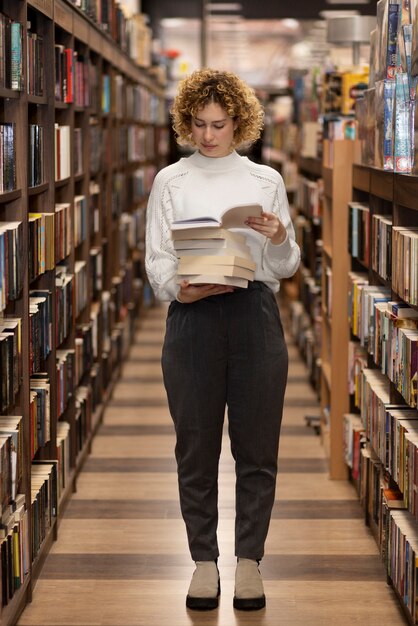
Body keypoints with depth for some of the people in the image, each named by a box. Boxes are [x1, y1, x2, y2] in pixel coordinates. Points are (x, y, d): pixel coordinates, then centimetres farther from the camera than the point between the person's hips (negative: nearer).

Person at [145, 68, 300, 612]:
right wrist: (178, 289, -16)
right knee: (196, 448, 5)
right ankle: (204, 561, 18)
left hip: (255, 316, 1)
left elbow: (287, 267, 8)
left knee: (257, 446, 4)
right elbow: (156, 260, 3)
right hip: (192, 318, 0)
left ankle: (249, 560, 17)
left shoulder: (266, 180, 8)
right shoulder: (170, 181, 6)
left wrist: (278, 240, -13)